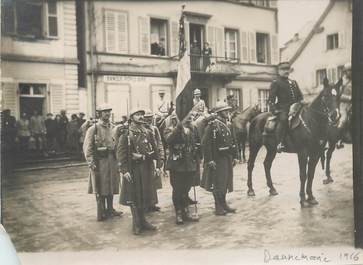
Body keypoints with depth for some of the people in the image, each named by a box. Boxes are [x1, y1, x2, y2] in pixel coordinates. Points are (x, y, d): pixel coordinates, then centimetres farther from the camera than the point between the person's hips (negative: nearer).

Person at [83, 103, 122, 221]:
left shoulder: (113, 127, 9)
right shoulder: (93, 128, -7)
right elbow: (87, 147, -9)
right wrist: (91, 163, -16)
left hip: (112, 160, 5)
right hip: (100, 161, -5)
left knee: (111, 186, 12)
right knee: (100, 188, 1)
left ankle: (110, 209, 25)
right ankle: (101, 212, 12)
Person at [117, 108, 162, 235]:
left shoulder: (148, 133, 8)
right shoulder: (126, 134, -7)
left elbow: (155, 150, 10)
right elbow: (121, 153, -12)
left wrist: (158, 165, 3)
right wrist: (124, 170, -19)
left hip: (146, 168, 5)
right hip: (132, 168, -5)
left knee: (144, 195, 12)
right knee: (133, 197, 3)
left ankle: (142, 221, 27)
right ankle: (136, 223, 16)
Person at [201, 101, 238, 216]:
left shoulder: (227, 124, 12)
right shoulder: (212, 125, -14)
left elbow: (232, 142, 18)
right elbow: (206, 143, -20)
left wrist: (234, 157, 15)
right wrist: (210, 160, -22)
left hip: (227, 159, 8)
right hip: (218, 159, -8)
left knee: (225, 183, 15)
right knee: (218, 184, 2)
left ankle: (223, 204, 28)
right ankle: (219, 208, 12)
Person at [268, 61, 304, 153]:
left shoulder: (293, 82, 25)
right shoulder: (275, 83, 5)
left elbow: (300, 96, 29)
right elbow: (271, 98, -3)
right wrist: (274, 109, -16)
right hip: (282, 108, -7)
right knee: (283, 119, -35)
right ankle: (280, 143, -33)